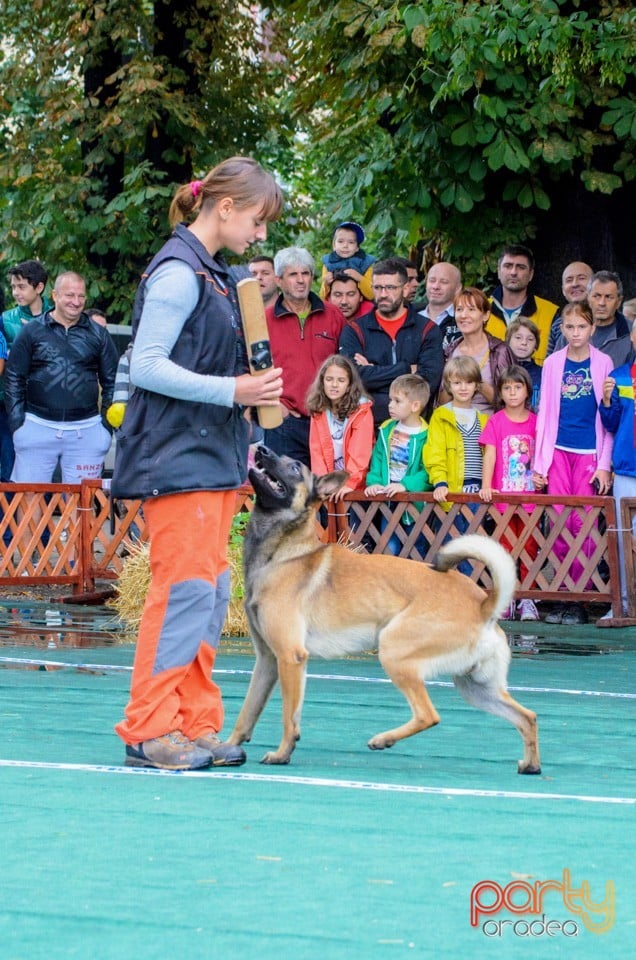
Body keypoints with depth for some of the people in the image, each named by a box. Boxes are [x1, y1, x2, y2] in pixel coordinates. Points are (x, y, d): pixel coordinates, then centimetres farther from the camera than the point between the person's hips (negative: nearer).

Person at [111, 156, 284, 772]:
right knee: (183, 588, -10)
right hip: (178, 459, -10)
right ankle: (149, 731, -5)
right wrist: (231, 390, -21)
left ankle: (195, 726, 13)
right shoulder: (178, 271, -12)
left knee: (210, 592, 9)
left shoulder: (212, 273, 16)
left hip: (212, 456, 10)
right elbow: (146, 365, -18)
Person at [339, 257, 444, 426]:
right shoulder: (354, 330, 10)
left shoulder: (427, 330, 9)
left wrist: (375, 372, -4)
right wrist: (406, 369, -4)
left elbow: (429, 380, -5)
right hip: (367, 421, 0)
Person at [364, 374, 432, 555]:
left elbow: (428, 470, -15)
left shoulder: (426, 436, -10)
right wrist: (374, 482, -7)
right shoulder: (387, 430, 8)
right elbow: (377, 461, 9)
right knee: (389, 549, 6)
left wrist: (405, 485, -25)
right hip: (388, 501, 5)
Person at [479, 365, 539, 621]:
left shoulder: (535, 422, 6)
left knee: (529, 548, 2)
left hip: (529, 496, 1)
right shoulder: (496, 421, 1)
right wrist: (486, 487, -16)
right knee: (505, 548, 1)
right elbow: (489, 455, -6)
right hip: (503, 496, -1)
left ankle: (527, 599, 7)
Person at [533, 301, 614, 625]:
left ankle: (579, 600, 2)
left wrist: (605, 464, -4)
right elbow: (544, 413, 10)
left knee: (583, 525, -3)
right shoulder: (552, 364, 8)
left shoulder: (603, 364, 3)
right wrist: (539, 463, 6)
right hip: (558, 452, 2)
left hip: (590, 453, -2)